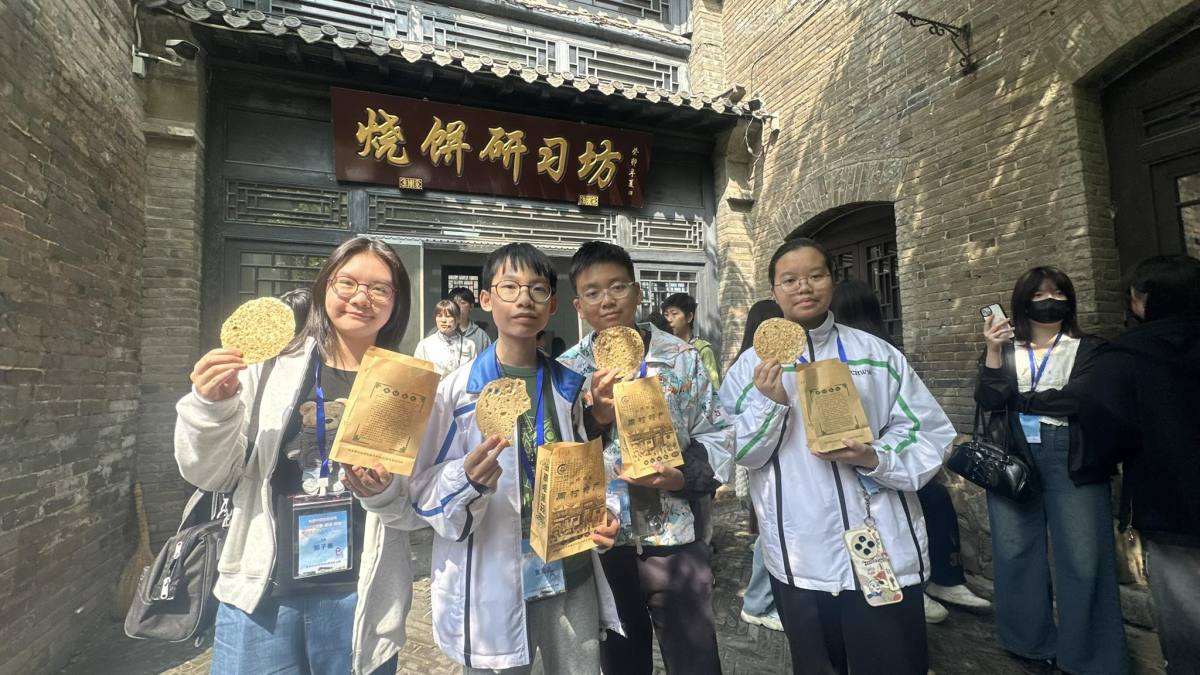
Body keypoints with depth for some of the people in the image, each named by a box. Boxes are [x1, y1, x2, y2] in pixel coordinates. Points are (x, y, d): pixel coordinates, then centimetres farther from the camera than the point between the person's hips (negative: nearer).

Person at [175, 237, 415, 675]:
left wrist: (386, 494, -20)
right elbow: (211, 478, 3)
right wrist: (212, 408, -13)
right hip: (261, 592, 0)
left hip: (359, 597, 0)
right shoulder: (272, 367, -2)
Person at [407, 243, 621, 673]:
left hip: (571, 573, 4)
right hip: (493, 584, -3)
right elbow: (423, 485, -7)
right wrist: (469, 479, -27)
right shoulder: (457, 389, -9)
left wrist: (604, 514, -4)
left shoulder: (567, 385, 3)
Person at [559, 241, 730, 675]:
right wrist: (595, 416, -21)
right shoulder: (566, 370, -3)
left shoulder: (682, 357, -2)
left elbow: (716, 437, 1)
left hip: (674, 539, 0)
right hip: (601, 542, 1)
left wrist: (682, 477, -17)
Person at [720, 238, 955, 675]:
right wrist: (769, 402, -20)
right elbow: (739, 454, -5)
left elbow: (931, 433, 2)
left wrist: (874, 457, -16)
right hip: (798, 560, 0)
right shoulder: (752, 365, -1)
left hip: (883, 554, 0)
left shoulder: (875, 352, 1)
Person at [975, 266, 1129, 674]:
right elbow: (988, 400, -3)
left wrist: (1017, 400, -6)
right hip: (1012, 460, 2)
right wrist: (994, 352, -11)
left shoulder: (1089, 349, 6)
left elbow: (1078, 400, -9)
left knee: (1082, 559, 0)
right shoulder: (1004, 350, 11)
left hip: (1071, 461, -2)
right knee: (1017, 553, 7)